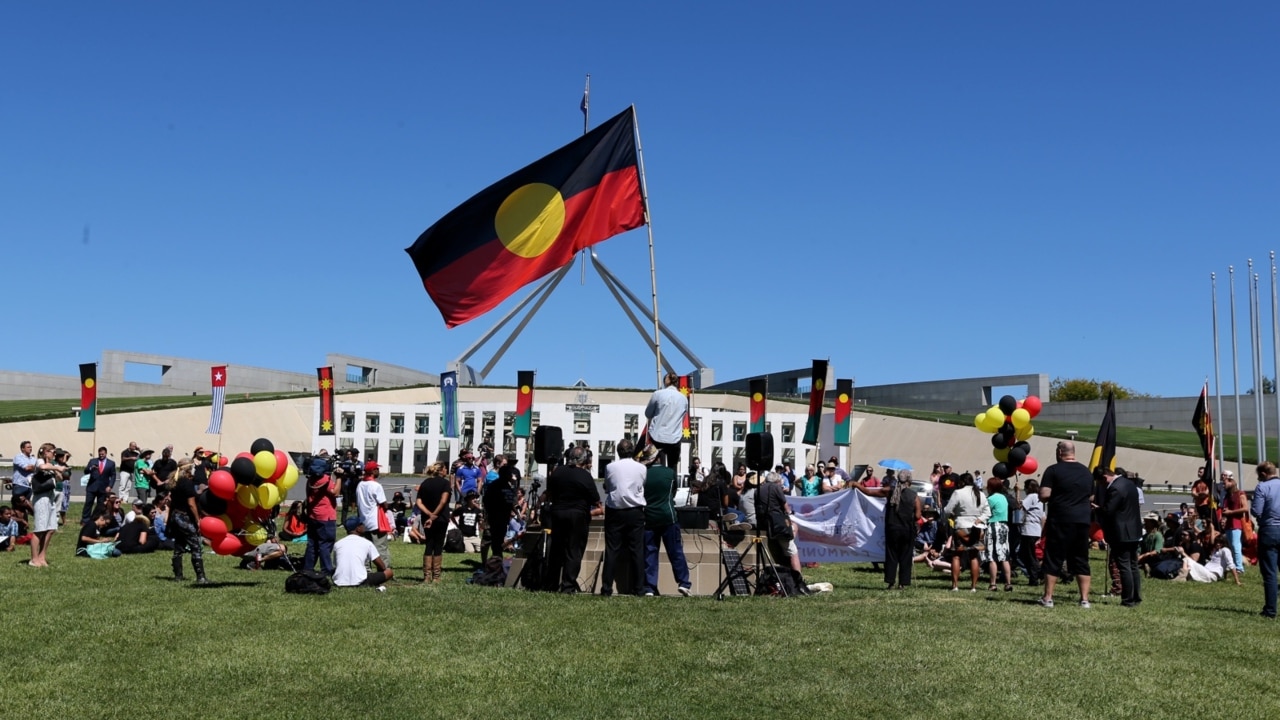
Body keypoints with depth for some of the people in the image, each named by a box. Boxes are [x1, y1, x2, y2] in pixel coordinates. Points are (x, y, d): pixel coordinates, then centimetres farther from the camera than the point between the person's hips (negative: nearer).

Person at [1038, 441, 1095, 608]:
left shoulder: (1054, 470, -7)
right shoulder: (1086, 471, 11)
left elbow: (1044, 495, -13)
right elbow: (1091, 497, 18)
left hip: (1060, 521, -5)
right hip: (1082, 521, 5)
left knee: (1054, 559, 1)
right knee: (1081, 560, 9)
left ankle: (1048, 598, 2)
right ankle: (1084, 599, 7)